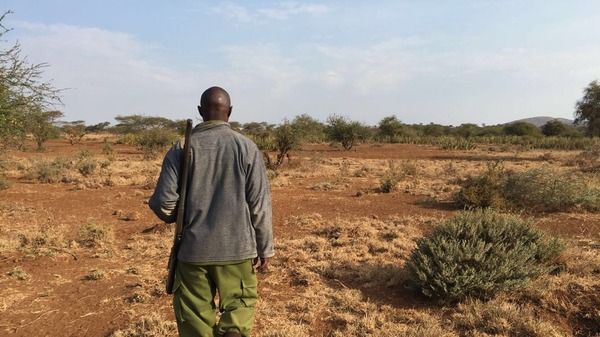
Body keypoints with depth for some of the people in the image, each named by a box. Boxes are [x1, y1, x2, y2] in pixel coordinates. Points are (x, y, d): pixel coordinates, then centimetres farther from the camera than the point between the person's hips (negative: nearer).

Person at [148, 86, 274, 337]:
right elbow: (260, 205, -6)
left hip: (193, 250, 1)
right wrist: (265, 249, 4)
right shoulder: (247, 147, -5)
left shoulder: (182, 148, -4)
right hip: (238, 249, 0)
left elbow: (164, 203, -8)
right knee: (239, 306, 17)